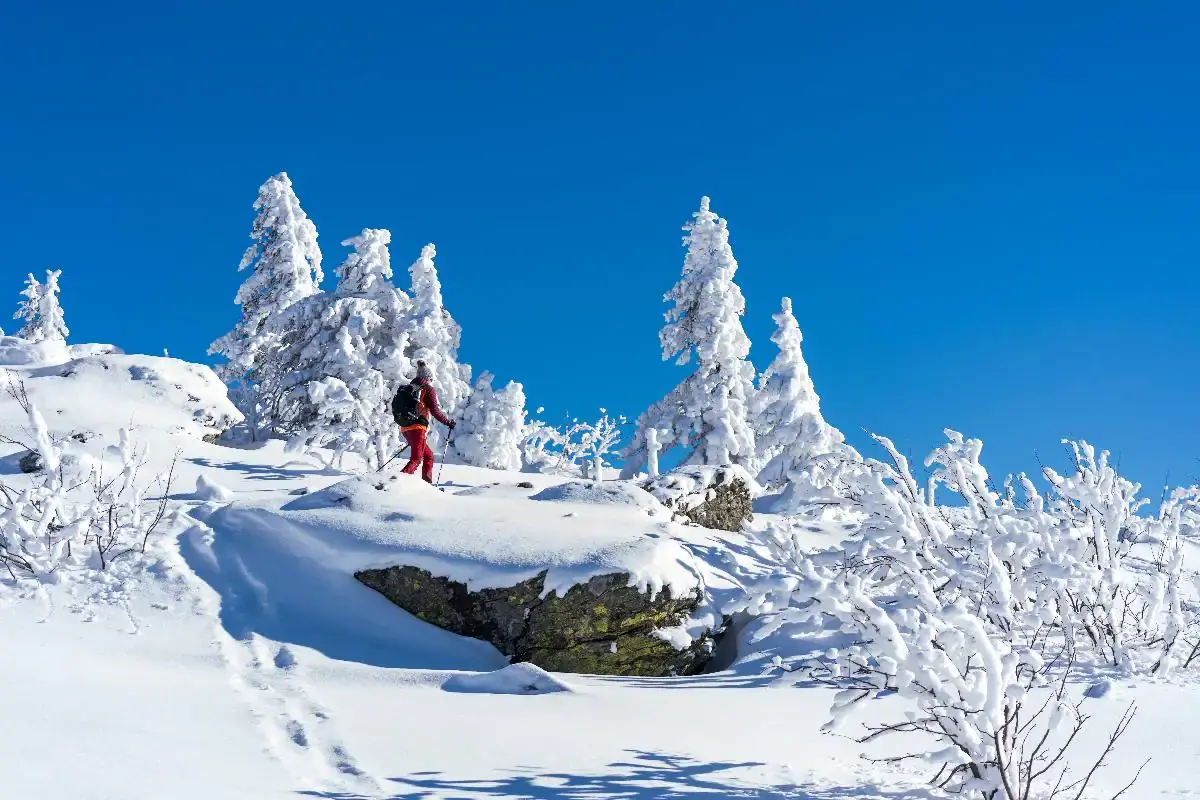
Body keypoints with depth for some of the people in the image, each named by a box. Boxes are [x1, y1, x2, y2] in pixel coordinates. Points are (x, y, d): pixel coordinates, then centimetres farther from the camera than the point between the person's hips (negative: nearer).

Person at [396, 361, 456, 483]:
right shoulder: (429, 389, -3)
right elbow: (435, 411, -9)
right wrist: (449, 422, 4)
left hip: (405, 428, 8)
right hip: (417, 428, -8)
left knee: (428, 455, 20)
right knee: (416, 459, -11)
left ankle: (427, 483, 15)